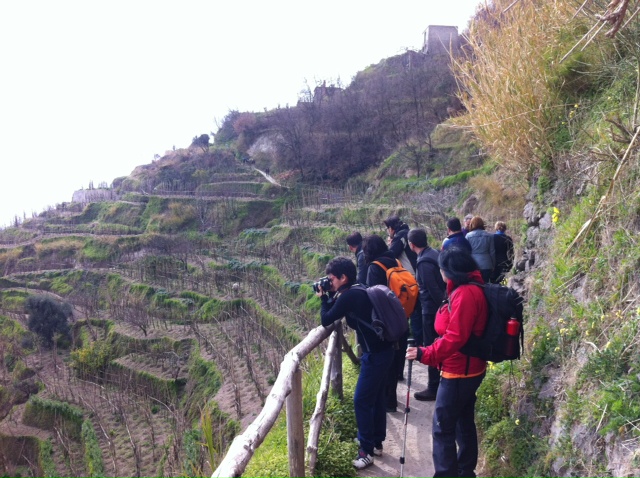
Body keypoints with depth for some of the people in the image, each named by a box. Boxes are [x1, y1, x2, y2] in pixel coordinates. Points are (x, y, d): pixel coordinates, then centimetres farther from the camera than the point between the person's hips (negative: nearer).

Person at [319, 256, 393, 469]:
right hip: (383, 350, 10)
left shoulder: (349, 296, -18)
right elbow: (339, 311, 23)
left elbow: (326, 320, -10)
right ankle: (377, 442, 31)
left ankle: (367, 450, 6)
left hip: (375, 354, -10)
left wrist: (324, 299, 4)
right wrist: (330, 297, 10)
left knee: (361, 400, -2)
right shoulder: (358, 291, 11)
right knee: (376, 397, 19)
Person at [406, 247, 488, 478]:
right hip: (468, 369, 10)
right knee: (464, 423, 18)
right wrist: (430, 353, 12)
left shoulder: (464, 294, -21)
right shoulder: (471, 289, 11)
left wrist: (424, 354, -21)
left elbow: (454, 338, -26)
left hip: (458, 372, -10)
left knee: (443, 429, -4)